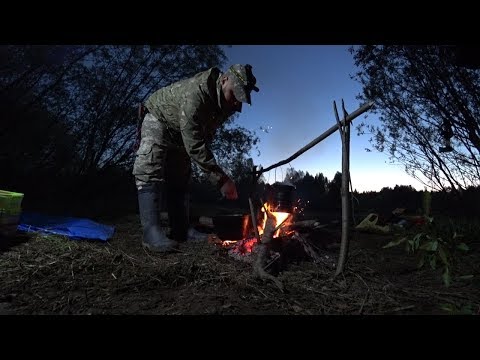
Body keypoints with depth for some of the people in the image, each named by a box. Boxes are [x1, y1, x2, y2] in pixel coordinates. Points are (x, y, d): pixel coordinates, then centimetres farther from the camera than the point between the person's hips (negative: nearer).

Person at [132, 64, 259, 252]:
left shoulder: (227, 102, -12)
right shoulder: (195, 93, -39)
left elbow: (204, 136, 1)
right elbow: (194, 146, -43)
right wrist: (221, 179, -44)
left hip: (182, 133, 7)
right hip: (158, 120, -7)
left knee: (180, 178, 0)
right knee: (150, 172, -23)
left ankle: (181, 230, 1)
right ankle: (151, 231, -22)